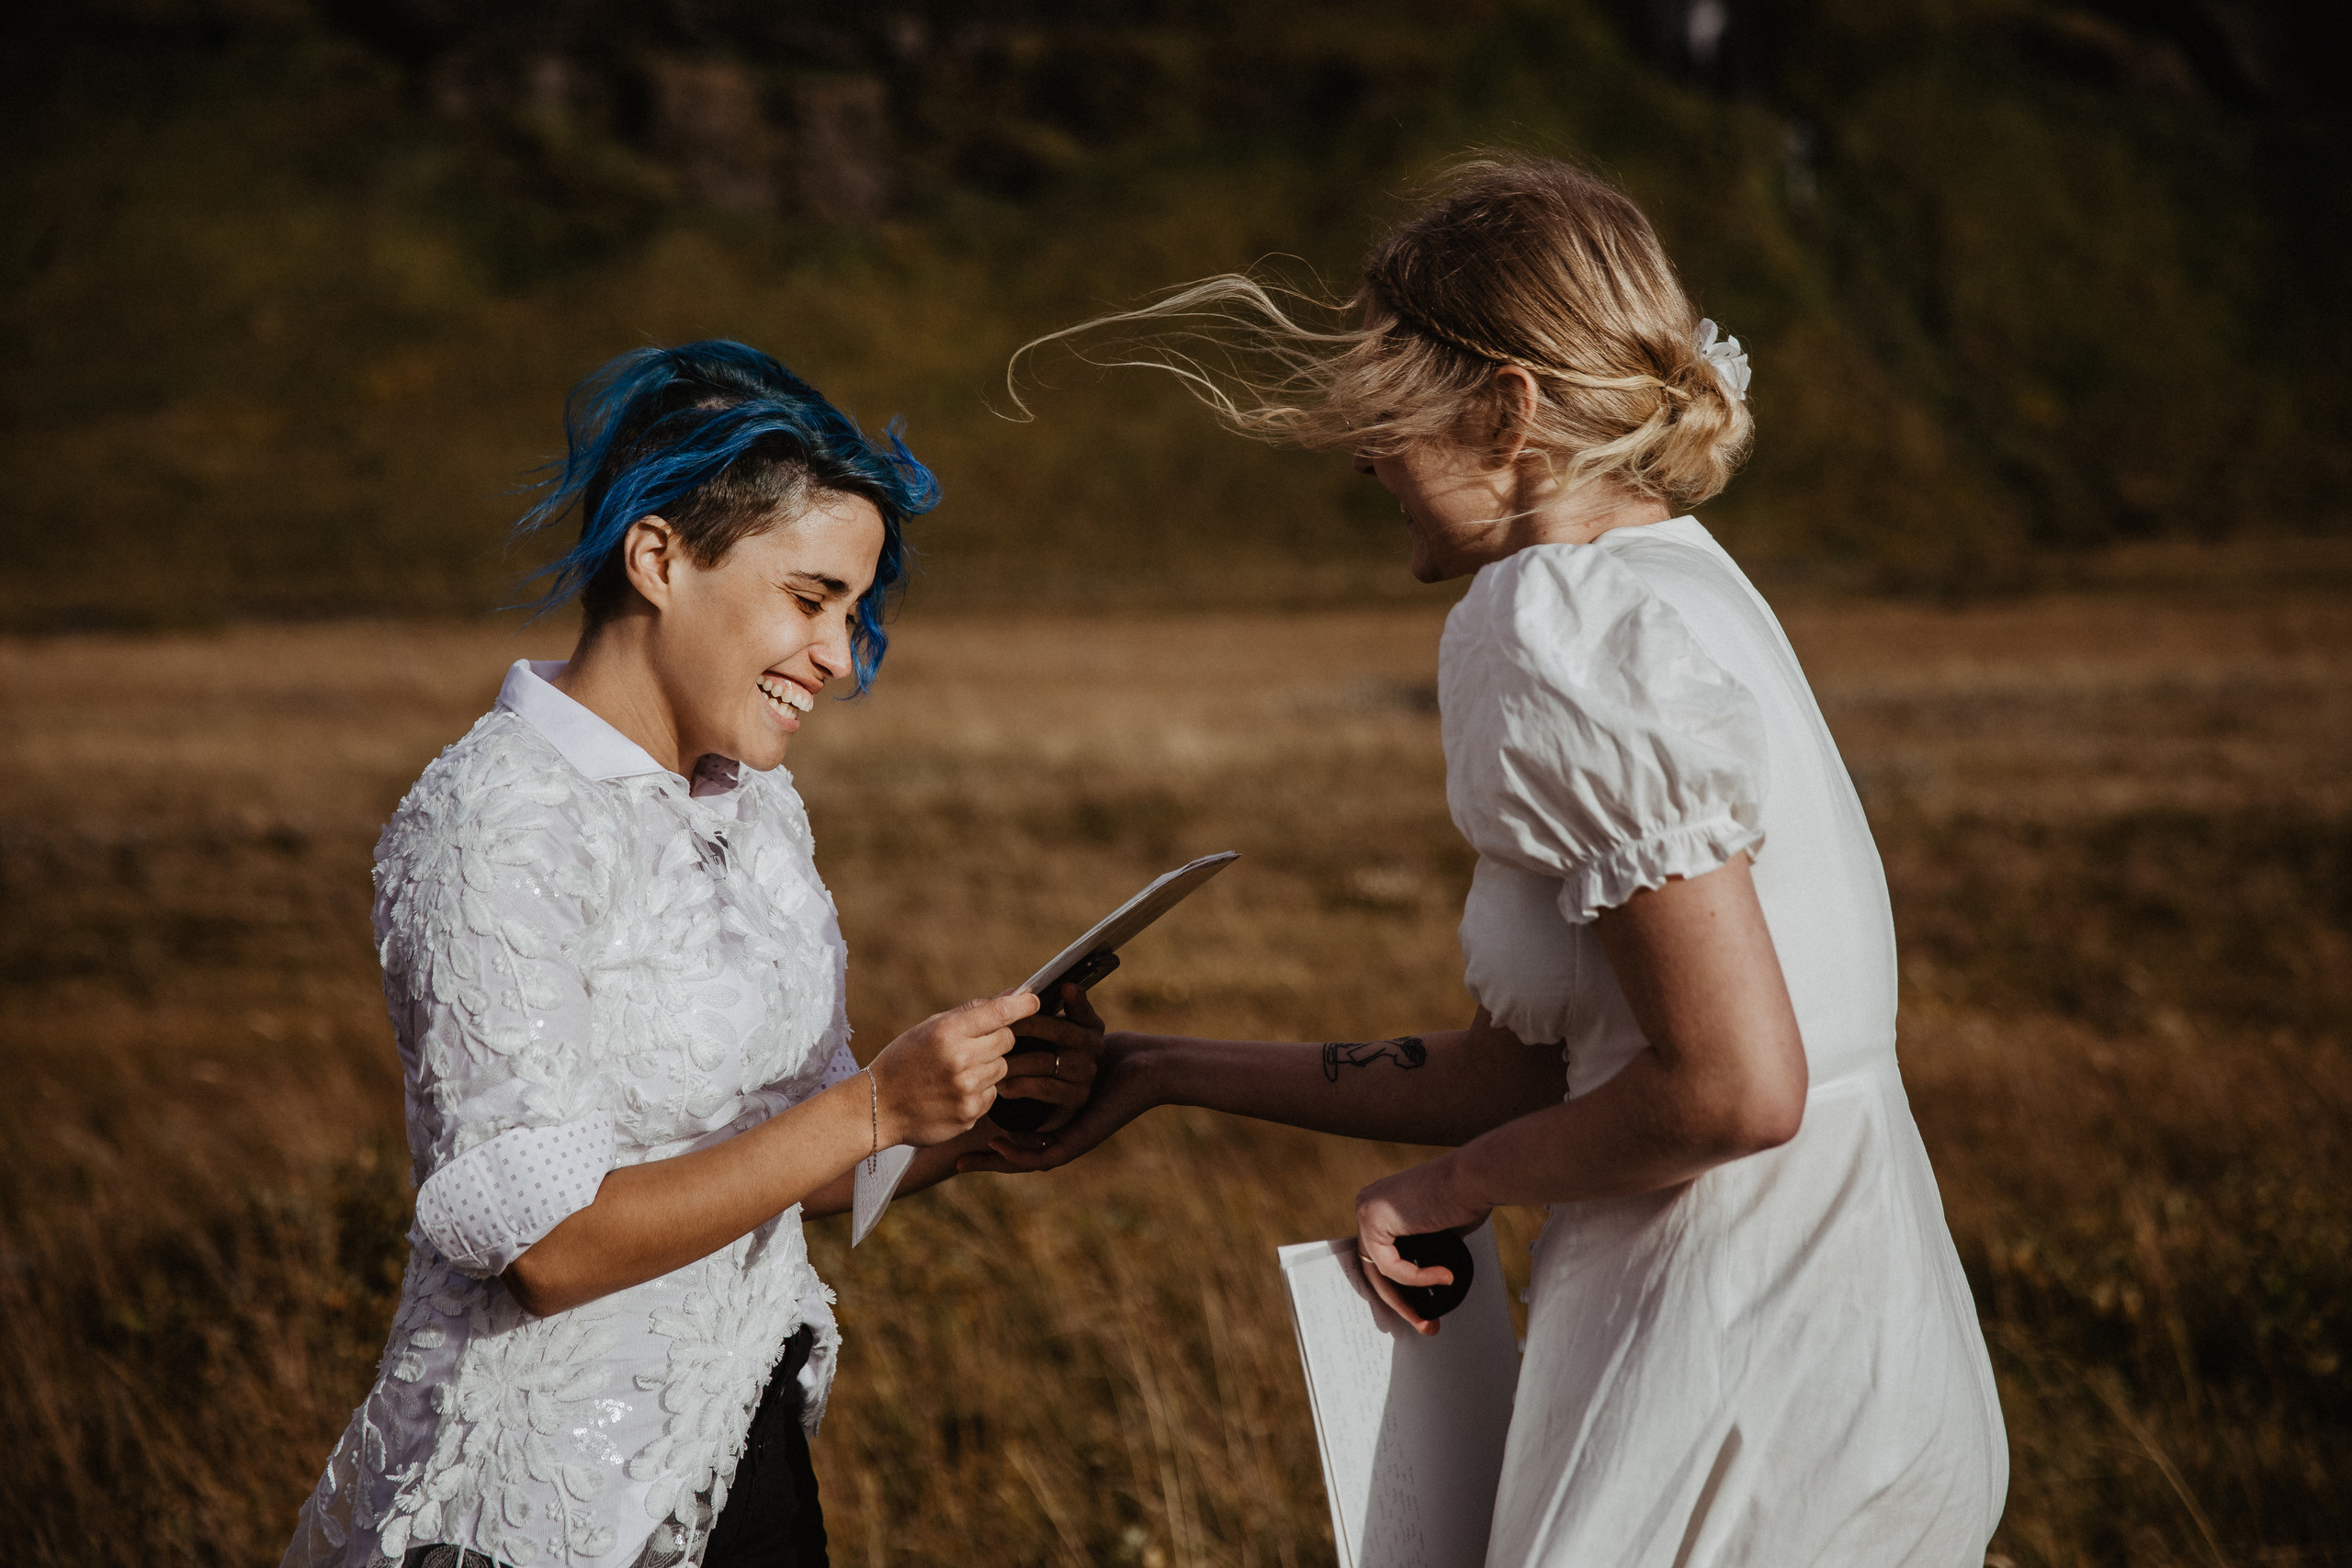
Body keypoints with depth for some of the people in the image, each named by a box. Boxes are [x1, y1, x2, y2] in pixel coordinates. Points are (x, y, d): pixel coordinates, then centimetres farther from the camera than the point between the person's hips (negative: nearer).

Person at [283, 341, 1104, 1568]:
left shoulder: (753, 802, 7)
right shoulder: (497, 824, -17)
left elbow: (787, 1170, 9)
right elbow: (547, 1245, -22)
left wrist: (986, 1101, -7)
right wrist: (873, 1109, -24)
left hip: (752, 1457, 7)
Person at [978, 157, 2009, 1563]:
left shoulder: (1559, 631, -15)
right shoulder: (1668, 579, 14)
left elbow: (1733, 1088, -21)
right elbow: (1528, 1073, 15)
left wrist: (1460, 1182, -5)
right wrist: (1167, 1075, 20)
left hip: (1745, 1426, -9)